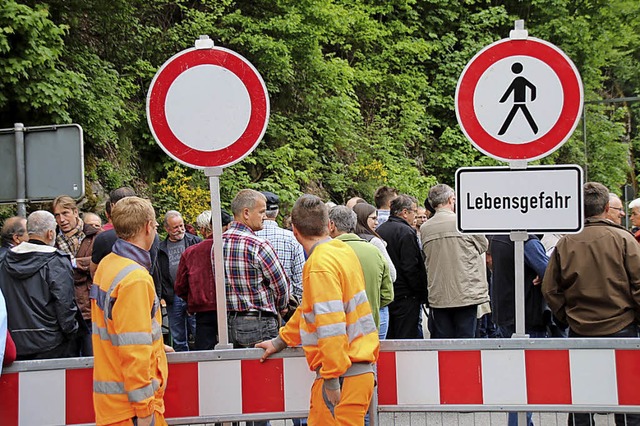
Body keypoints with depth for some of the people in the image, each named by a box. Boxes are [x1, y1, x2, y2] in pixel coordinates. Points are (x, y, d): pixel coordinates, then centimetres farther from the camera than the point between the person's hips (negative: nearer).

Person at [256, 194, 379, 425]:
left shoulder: (320, 265, -16)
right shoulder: (342, 250, 13)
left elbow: (331, 325, -23)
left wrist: (332, 380, -20)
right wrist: (281, 341, 28)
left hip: (342, 374, -9)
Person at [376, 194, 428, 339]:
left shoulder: (379, 231, 9)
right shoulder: (406, 232, -14)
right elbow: (411, 268, -18)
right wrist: (422, 294, -10)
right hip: (405, 295, -7)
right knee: (406, 338, -3)